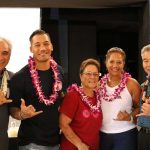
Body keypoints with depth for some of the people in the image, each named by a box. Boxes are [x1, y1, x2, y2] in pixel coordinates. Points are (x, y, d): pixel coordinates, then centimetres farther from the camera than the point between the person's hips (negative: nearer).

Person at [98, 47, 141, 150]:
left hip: (125, 135, -3)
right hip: (103, 134, 3)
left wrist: (130, 117, -17)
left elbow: (139, 108, 0)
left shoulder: (132, 84, -8)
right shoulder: (100, 84, 2)